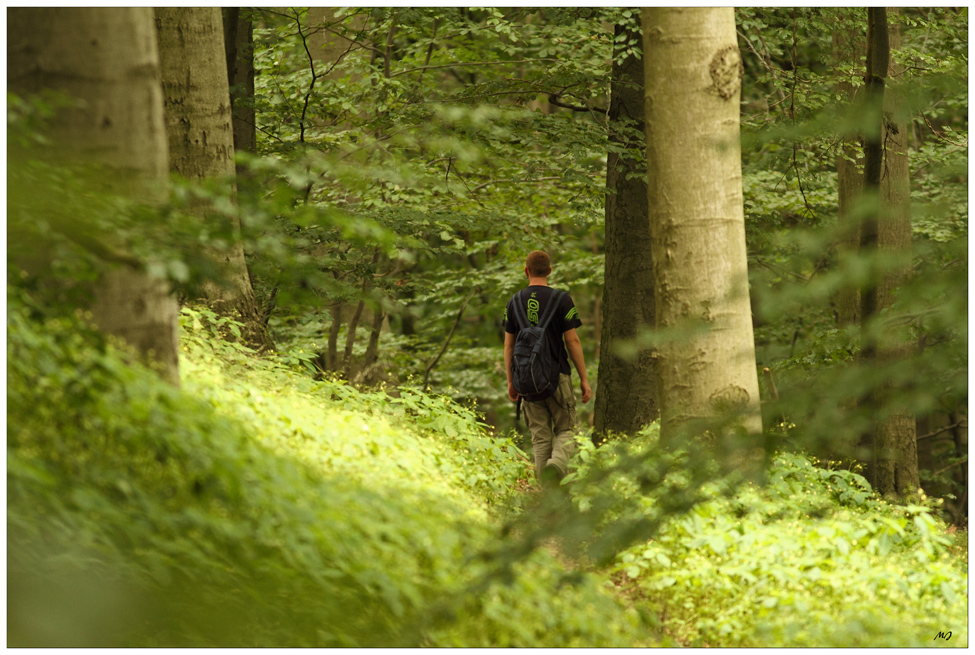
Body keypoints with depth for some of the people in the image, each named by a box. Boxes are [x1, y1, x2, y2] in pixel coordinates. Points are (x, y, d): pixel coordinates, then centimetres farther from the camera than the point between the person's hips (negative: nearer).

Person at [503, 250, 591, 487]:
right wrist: (584, 378, 0)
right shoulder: (561, 299, -5)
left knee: (540, 436, 8)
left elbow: (508, 345, 6)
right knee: (565, 430, 8)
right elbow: (572, 340, -6)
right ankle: (557, 463, -23)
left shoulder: (515, 302, 4)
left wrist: (511, 381, 14)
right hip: (557, 375, -3)